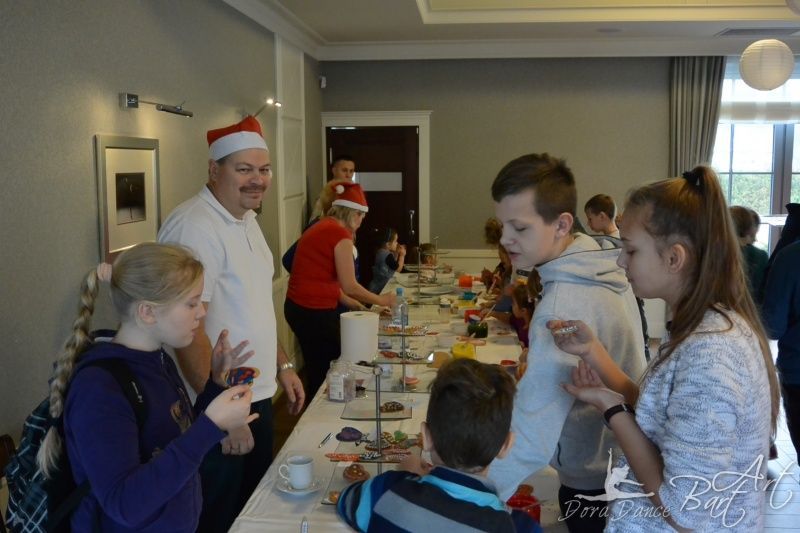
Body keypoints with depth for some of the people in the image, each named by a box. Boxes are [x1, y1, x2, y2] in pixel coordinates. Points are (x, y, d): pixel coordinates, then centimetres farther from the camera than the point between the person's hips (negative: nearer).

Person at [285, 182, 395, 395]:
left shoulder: (319, 228, 14)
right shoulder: (340, 234, -14)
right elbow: (349, 286, -15)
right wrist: (380, 300, 1)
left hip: (296, 306, 9)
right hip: (316, 313, -9)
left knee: (316, 370, 18)